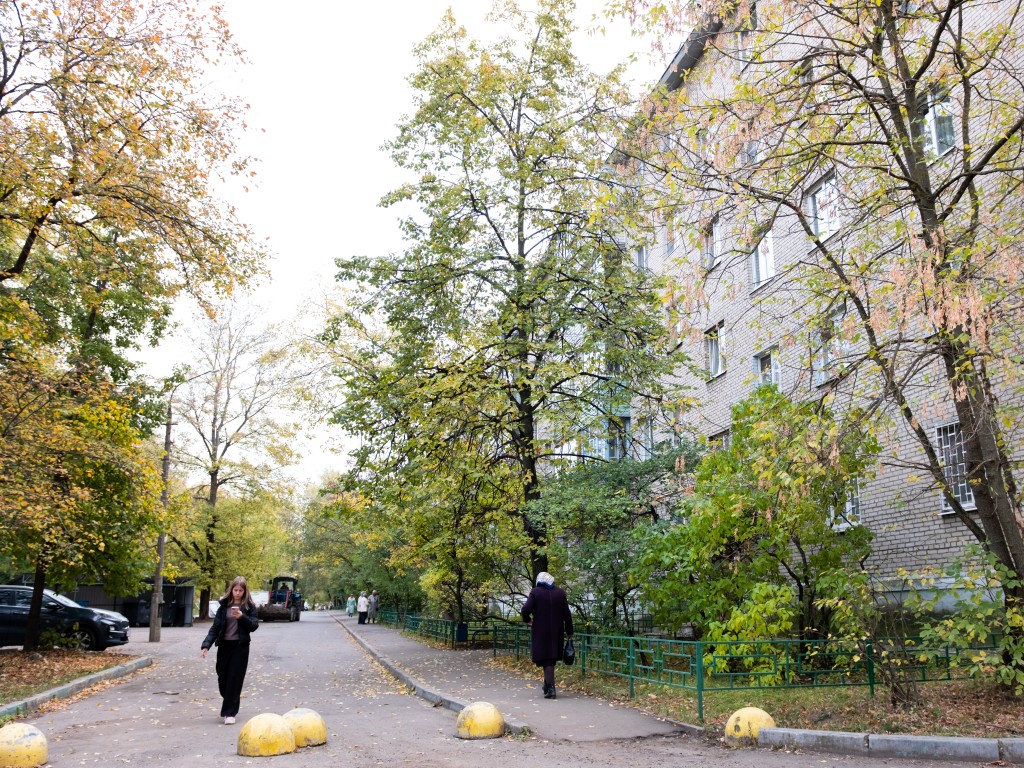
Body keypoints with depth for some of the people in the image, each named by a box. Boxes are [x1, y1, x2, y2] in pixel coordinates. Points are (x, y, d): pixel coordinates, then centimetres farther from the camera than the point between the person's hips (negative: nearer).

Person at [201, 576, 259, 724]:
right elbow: (215, 627, 1)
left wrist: (242, 617, -23)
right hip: (224, 645, 3)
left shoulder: (249, 606, -1)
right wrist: (206, 645, -10)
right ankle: (229, 706, 32)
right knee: (223, 679, 7)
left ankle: (230, 712, 1)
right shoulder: (224, 605, 4)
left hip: (240, 646, -3)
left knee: (235, 679, -6)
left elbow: (254, 626, -6)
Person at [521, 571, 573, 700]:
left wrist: (527, 620, 5)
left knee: (546, 660, 2)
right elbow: (567, 614, 0)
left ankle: (550, 688, -2)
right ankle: (548, 684, 27)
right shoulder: (560, 592, 1)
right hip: (557, 632, 3)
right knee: (552, 657, 18)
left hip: (540, 632, -3)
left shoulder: (535, 592, -7)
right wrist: (569, 632, 7)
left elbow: (526, 609, -16)